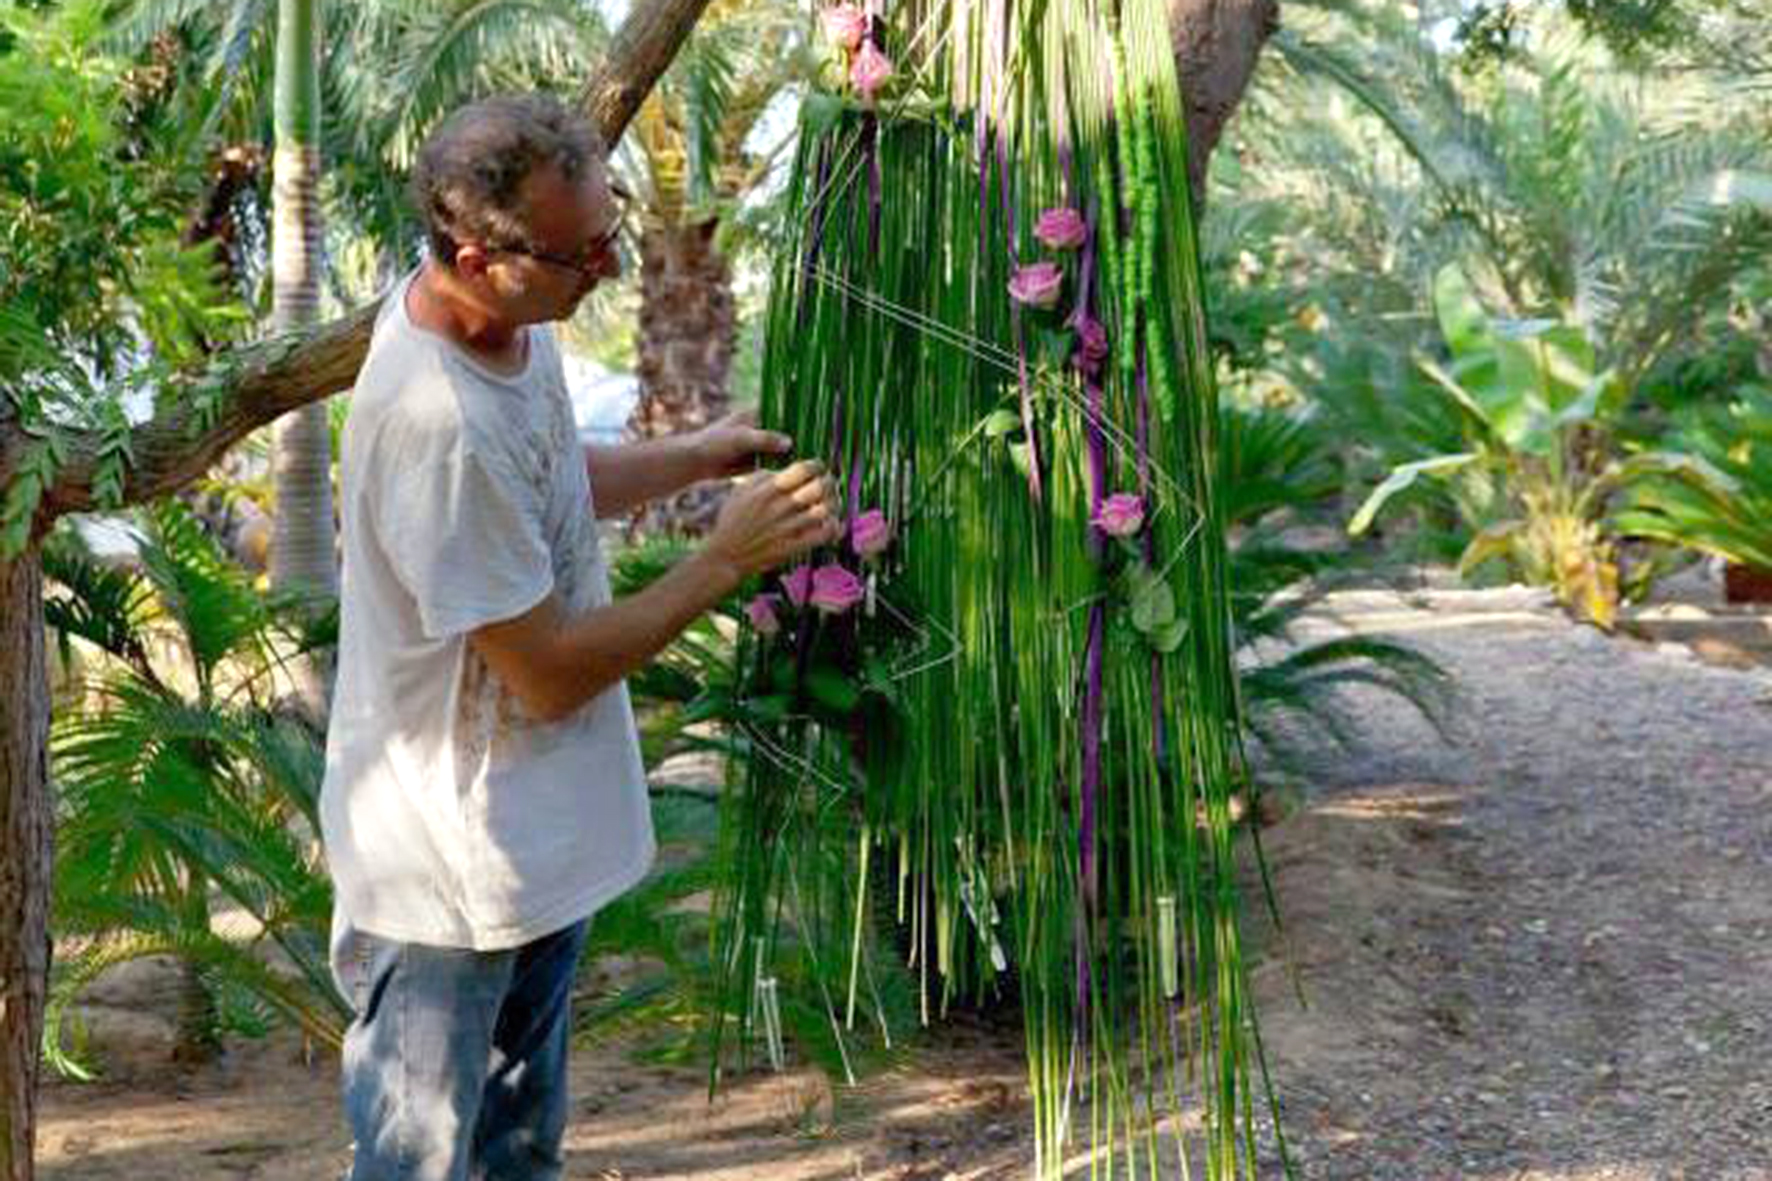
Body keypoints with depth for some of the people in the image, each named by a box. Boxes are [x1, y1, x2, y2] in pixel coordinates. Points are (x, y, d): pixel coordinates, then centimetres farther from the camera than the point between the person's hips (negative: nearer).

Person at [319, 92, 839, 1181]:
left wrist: (695, 457, 2)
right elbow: (550, 677, -24)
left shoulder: (510, 320, -4)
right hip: (453, 880, -9)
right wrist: (727, 560, -19)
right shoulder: (437, 421, -32)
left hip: (542, 841, 9)